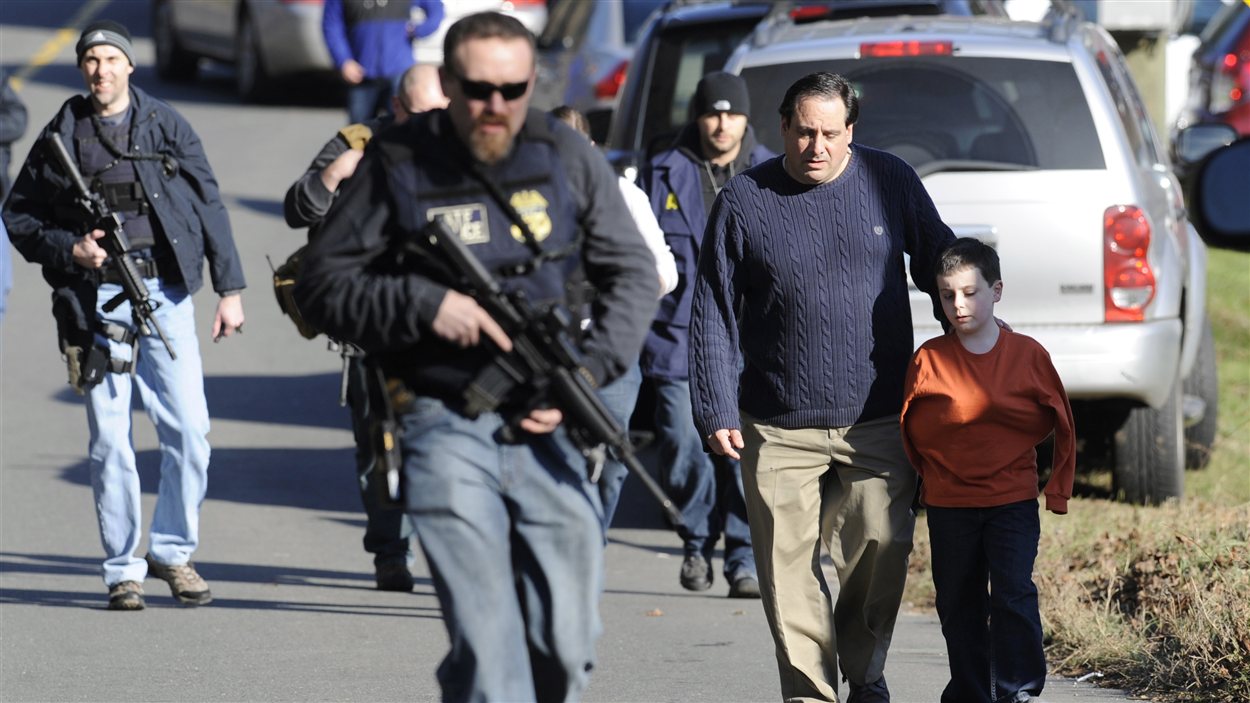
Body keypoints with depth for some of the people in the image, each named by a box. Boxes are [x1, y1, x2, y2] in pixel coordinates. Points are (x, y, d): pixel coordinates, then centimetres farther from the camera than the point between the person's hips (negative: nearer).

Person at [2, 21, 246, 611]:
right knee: (109, 439, -2)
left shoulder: (166, 127, 6)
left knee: (189, 429, -4)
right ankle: (122, 568, 6)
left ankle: (172, 551, 12)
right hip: (94, 300, -1)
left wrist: (229, 288, 3)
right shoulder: (61, 137, 5)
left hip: (165, 293, 1)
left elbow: (209, 206, 8)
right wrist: (69, 250, -9)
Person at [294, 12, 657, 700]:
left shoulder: (566, 156, 4)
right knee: (487, 644, -13)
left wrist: (586, 372, -5)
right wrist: (425, 306, -16)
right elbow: (321, 283, -1)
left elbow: (633, 274, 10)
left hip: (544, 425, 4)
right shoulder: (397, 164, -5)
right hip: (446, 429, -3)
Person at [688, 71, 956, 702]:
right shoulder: (744, 201, 0)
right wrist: (716, 410, -4)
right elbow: (713, 314, 2)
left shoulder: (890, 182, 3)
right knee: (789, 567, -3)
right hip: (779, 430, -1)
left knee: (880, 555, -2)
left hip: (878, 420, 1)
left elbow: (940, 269, 14)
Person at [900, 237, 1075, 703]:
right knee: (958, 603, 9)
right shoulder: (929, 360, -4)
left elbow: (1062, 423, 5)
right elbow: (908, 428, 8)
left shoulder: (1028, 355, -4)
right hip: (949, 504, 2)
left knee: (1013, 595, -11)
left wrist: (1059, 488, 5)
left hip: (1013, 500, -2)